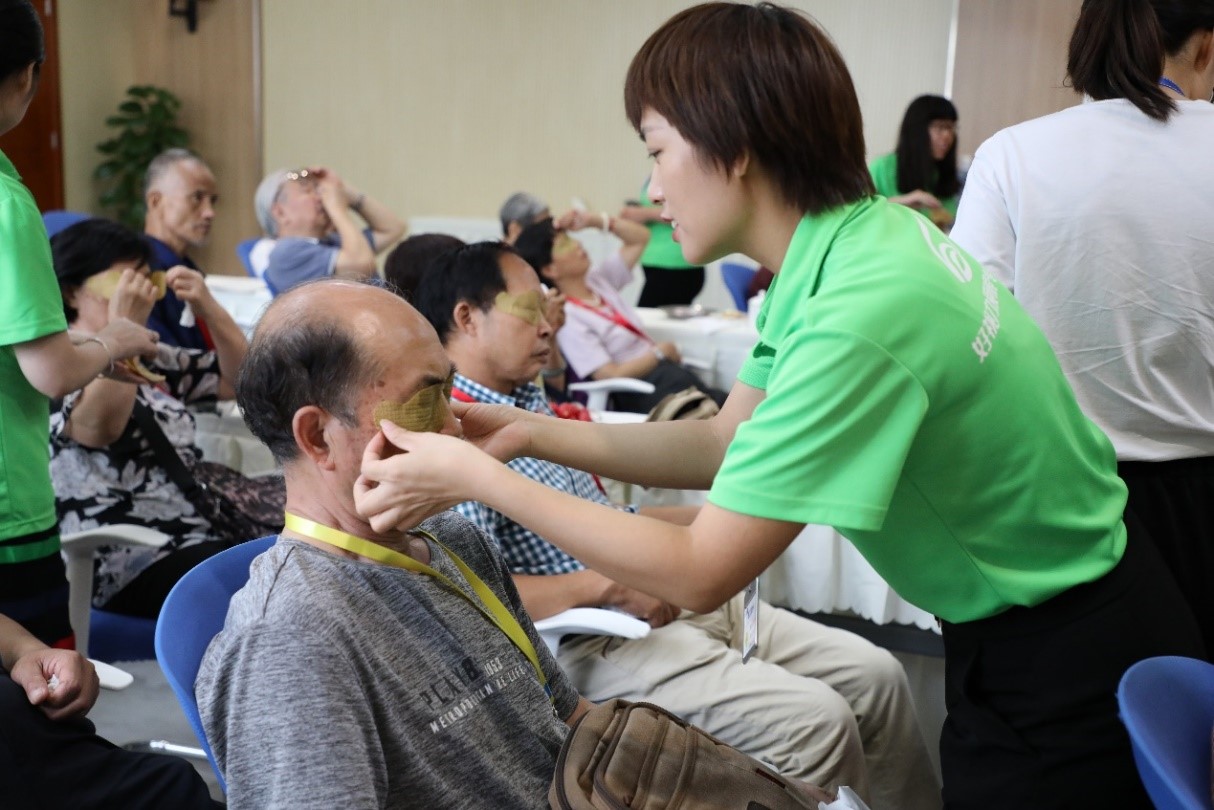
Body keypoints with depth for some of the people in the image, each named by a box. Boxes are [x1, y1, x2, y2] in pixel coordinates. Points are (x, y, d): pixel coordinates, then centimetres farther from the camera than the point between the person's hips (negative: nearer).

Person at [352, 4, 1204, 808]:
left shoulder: (859, 316, -32)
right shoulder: (858, 234, -5)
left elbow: (701, 573, -26)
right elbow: (727, 444, 3)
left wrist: (479, 478, -21)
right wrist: (532, 432, -4)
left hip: (1068, 665, -8)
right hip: (1013, 619, 8)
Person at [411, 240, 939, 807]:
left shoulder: (530, 405, 16)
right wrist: (609, 586, -24)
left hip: (679, 600, 9)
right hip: (602, 639, -9)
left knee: (875, 675, 4)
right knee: (815, 719, -21)